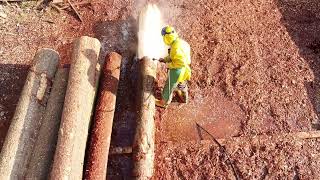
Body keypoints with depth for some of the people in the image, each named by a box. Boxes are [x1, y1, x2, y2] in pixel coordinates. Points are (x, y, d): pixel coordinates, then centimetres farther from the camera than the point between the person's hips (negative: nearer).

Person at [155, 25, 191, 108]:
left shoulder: (176, 47, -32)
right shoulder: (181, 42, -3)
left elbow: (181, 62, -31)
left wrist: (169, 65, -19)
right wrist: (165, 59, 8)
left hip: (177, 71, -9)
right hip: (183, 70, 9)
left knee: (169, 87, 14)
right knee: (182, 84, 33)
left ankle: (164, 102, 38)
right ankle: (184, 97, 59)